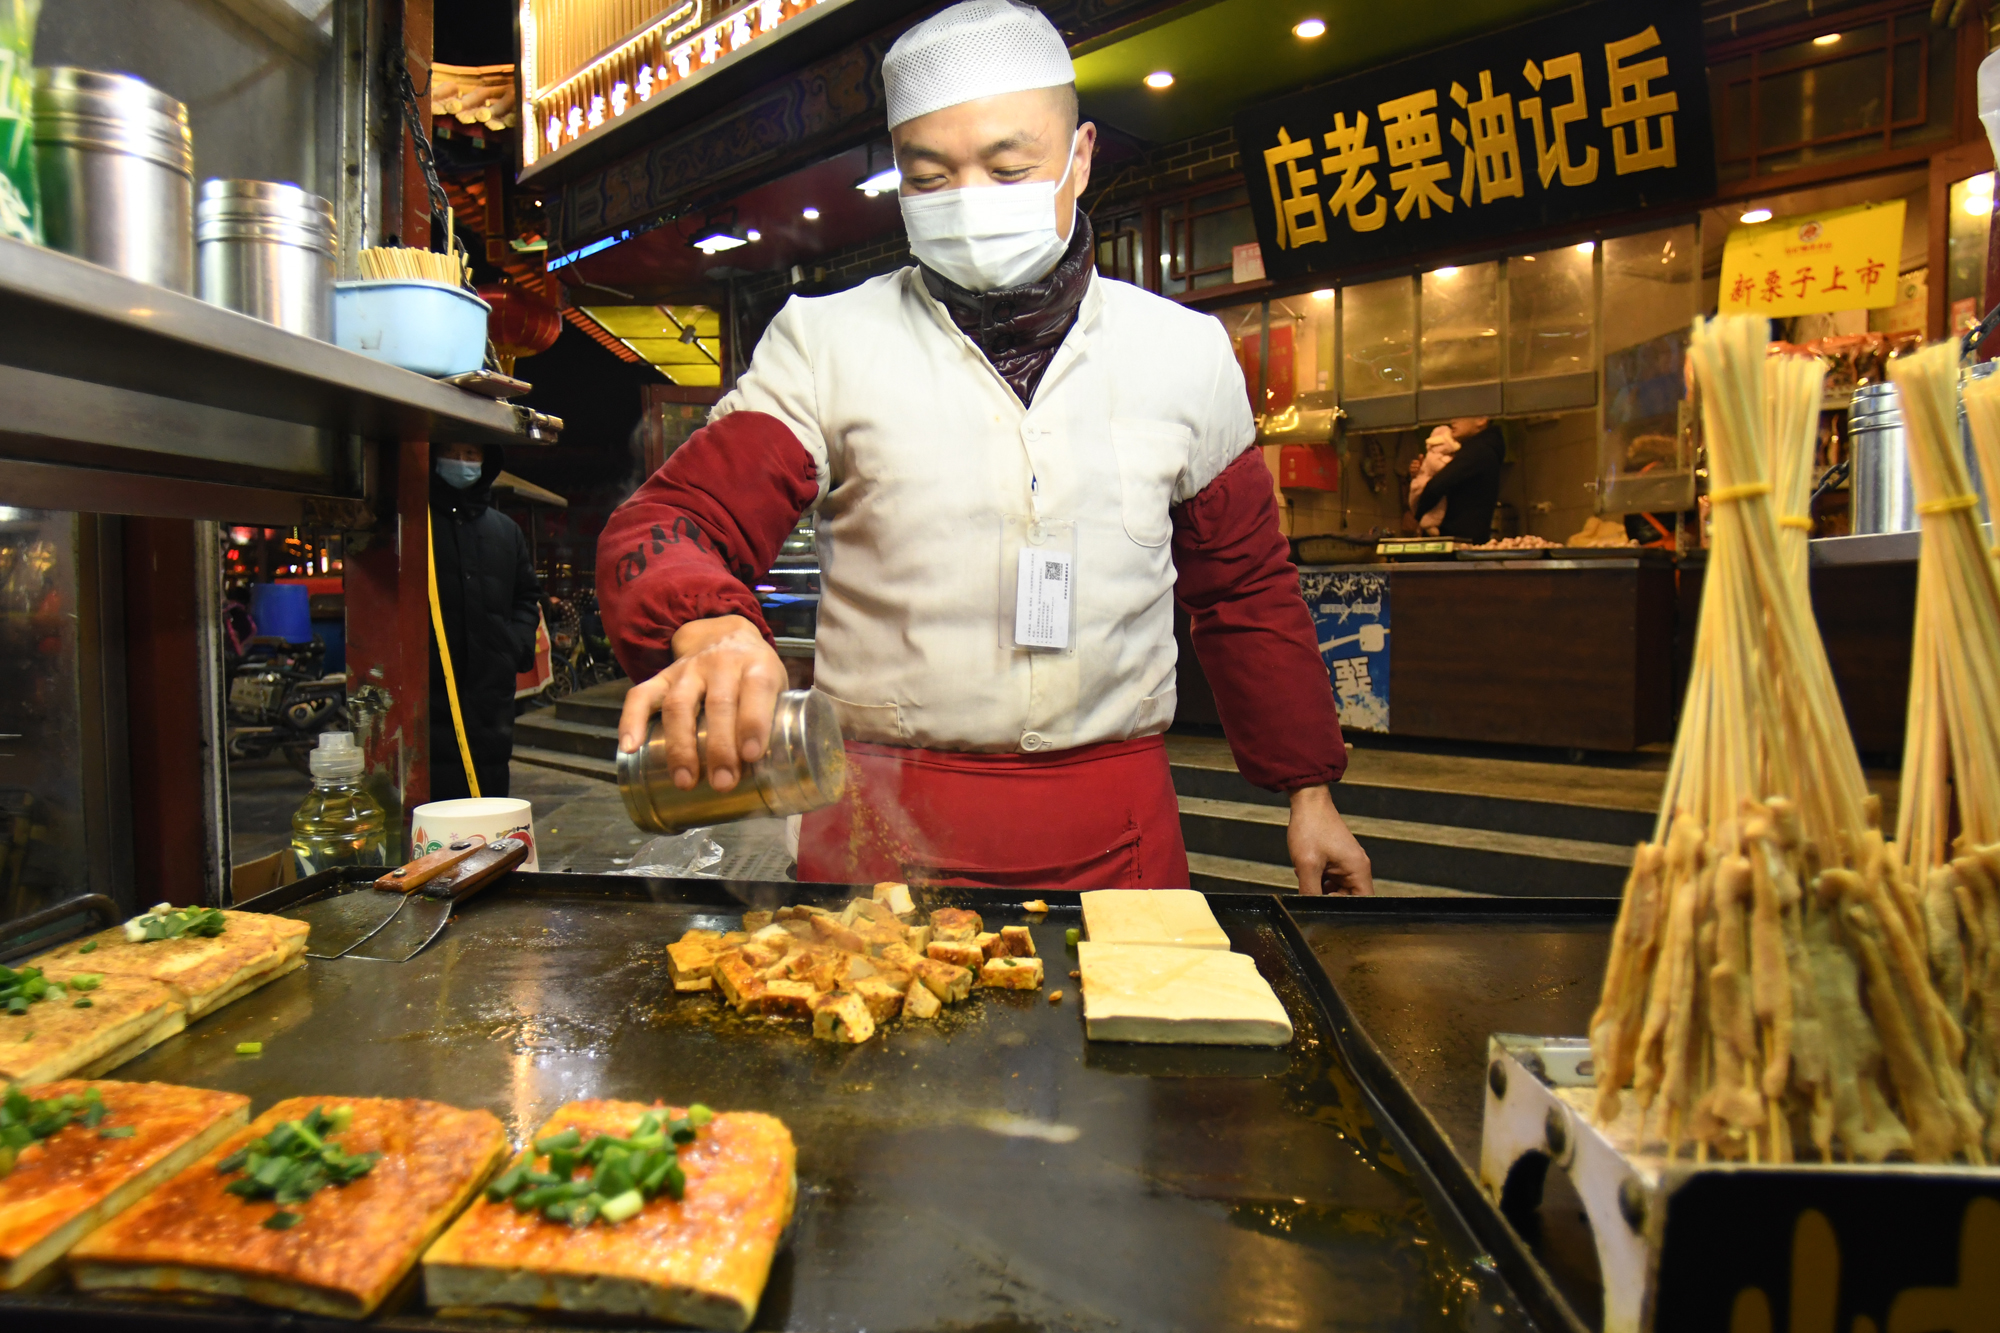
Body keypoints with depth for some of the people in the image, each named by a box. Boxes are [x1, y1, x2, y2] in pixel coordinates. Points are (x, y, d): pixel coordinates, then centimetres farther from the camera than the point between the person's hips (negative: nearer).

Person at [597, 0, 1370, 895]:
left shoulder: (1186, 353, 5)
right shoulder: (826, 343, -1)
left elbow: (1247, 591, 14)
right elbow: (668, 525, -5)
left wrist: (1308, 789, 13)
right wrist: (707, 627, -28)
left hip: (1117, 835, 2)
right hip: (881, 832, -1)